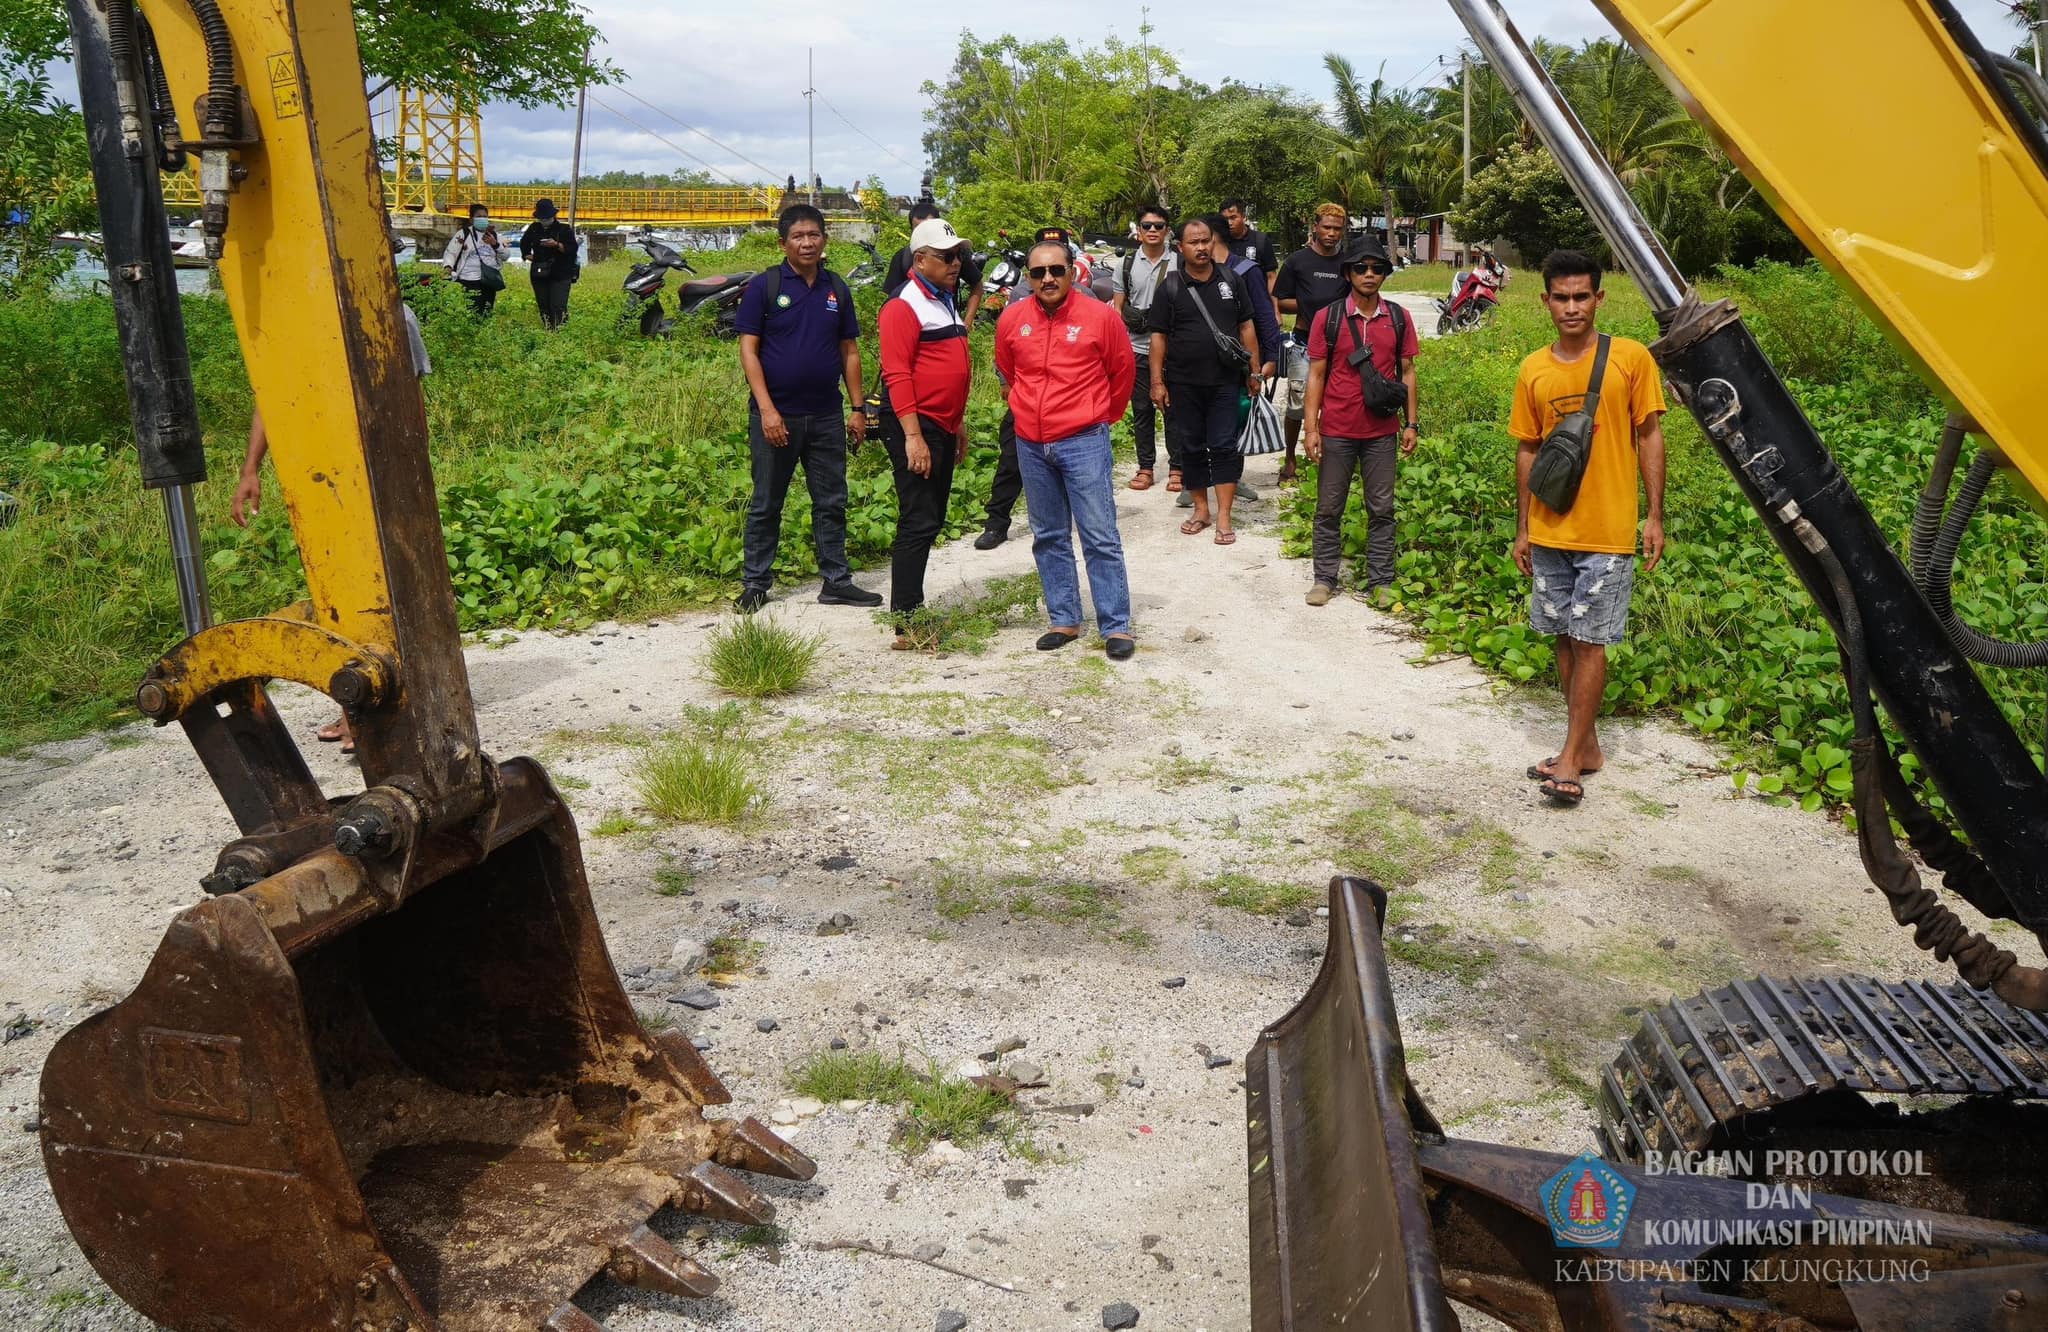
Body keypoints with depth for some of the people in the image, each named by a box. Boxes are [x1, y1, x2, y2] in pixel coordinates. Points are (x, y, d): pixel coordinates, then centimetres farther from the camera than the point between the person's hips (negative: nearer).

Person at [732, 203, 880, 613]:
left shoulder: (837, 289, 8)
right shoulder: (764, 286, -4)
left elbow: (849, 351, 12)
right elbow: (748, 350, -7)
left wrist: (858, 408, 6)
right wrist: (767, 409, -15)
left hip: (827, 416, 4)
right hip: (776, 416, -3)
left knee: (832, 503, 9)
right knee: (766, 504, 6)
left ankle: (836, 580, 18)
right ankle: (755, 583, 15)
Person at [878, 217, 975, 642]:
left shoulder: (946, 301, 17)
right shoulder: (904, 306, -12)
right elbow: (896, 375, -19)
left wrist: (958, 421, 23)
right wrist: (913, 436, -25)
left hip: (943, 426, 10)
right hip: (915, 426, -9)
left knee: (932, 521, 12)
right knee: (919, 523, -10)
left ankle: (914, 608, 21)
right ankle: (905, 626, -8)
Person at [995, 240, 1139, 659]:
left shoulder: (1100, 316, -6)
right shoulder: (1012, 320, 2)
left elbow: (1123, 372, 7)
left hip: (1084, 441, -4)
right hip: (1031, 446, 4)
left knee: (1100, 537, -4)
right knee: (1048, 538, 11)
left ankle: (1116, 626, 1)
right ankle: (1064, 621, 22)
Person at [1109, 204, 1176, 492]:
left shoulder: (1179, 262, 0)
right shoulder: (1126, 264, 6)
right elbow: (1117, 308, 9)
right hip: (1137, 349, 2)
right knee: (1141, 410, 8)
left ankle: (1176, 468, 11)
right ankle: (1145, 467, 17)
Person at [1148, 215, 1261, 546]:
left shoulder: (1231, 281, 5)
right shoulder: (1171, 287, 0)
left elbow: (1246, 326, 9)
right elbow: (1158, 336, 0)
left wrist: (1254, 371, 5)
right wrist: (1157, 382, -5)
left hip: (1225, 381, 0)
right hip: (1183, 383, 0)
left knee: (1224, 446, -2)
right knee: (1192, 447, 8)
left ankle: (1224, 516, 1)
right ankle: (1201, 509, 21)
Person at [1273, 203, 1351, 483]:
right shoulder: (1297, 260, 2)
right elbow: (1279, 301, 3)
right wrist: (1309, 306, -8)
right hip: (1304, 342, -2)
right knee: (1297, 403, -2)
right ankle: (1290, 461, 12)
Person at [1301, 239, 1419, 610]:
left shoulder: (1399, 319, 3)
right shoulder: (1327, 318, -2)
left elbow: (1407, 373, 8)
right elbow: (1316, 375, -1)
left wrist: (1411, 423, 3)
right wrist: (1310, 428, -6)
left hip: (1382, 432, 1)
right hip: (1336, 431, -1)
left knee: (1381, 510, 6)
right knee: (1329, 508, 7)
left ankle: (1380, 582, 15)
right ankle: (1324, 578, 17)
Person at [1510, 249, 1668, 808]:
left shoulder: (1631, 358, -4)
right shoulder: (1533, 371, 5)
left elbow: (1650, 437, 0)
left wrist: (1654, 516, -5)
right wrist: (1522, 528, 11)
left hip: (1607, 531, -4)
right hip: (1549, 531, 4)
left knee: (1589, 640, -3)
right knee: (1565, 638, 10)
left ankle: (1571, 758, 1)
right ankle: (1585, 745, 22)